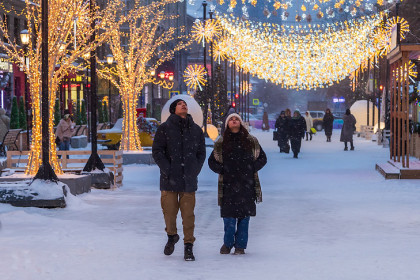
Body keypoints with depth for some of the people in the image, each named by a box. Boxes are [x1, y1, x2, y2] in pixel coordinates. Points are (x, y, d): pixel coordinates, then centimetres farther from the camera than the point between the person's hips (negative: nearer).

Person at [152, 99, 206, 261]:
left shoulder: (196, 130, 13)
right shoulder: (165, 128, 4)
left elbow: (201, 153, 17)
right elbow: (157, 151, 0)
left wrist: (195, 171, 3)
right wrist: (167, 169, -10)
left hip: (189, 180, 1)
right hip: (169, 180, -1)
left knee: (188, 214, -3)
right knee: (169, 211, 2)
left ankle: (188, 246, 4)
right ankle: (171, 236, 29)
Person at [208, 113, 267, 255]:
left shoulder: (251, 141, 8)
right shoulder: (221, 143, 9)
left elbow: (262, 158, 13)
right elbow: (212, 161, 15)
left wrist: (252, 168, -1)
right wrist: (222, 170, 0)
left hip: (246, 183, 0)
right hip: (228, 184, 0)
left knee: (244, 215, 1)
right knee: (229, 216, -3)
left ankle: (240, 245, 11)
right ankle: (227, 243, 16)